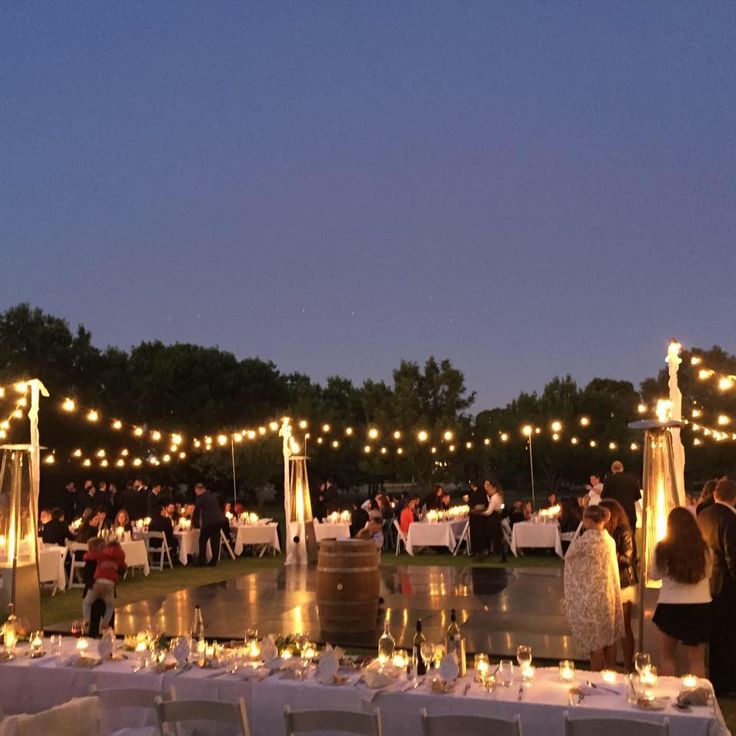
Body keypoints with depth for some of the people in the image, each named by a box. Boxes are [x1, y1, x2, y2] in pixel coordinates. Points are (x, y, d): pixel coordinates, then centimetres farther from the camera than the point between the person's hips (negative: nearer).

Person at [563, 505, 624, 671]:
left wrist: (576, 538, 5)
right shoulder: (608, 538, 4)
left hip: (593, 597, -7)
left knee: (595, 641, 2)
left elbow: (569, 555, -6)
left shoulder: (588, 539, -20)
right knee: (608, 639, 15)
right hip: (609, 594, 8)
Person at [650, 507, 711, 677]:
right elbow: (708, 573, 7)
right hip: (700, 607, 1)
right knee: (696, 661, 11)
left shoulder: (663, 548, -12)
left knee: (667, 656, 17)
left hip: (670, 607, -1)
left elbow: (654, 575, 3)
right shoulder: (703, 548, -9)